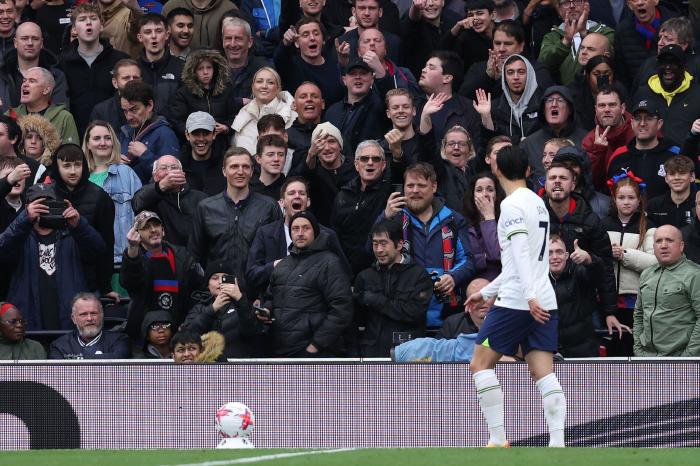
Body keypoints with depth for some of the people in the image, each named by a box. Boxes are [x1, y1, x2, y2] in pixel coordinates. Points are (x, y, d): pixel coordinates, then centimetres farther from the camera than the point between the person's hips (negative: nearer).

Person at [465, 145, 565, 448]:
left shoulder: (512, 205, -9)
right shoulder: (538, 203, 18)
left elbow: (521, 253, -21)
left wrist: (529, 295, -29)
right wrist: (487, 292, 32)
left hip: (515, 303, -8)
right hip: (544, 303, 8)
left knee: (480, 365, 2)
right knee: (544, 374, 0)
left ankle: (498, 440, -3)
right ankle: (557, 443, -12)